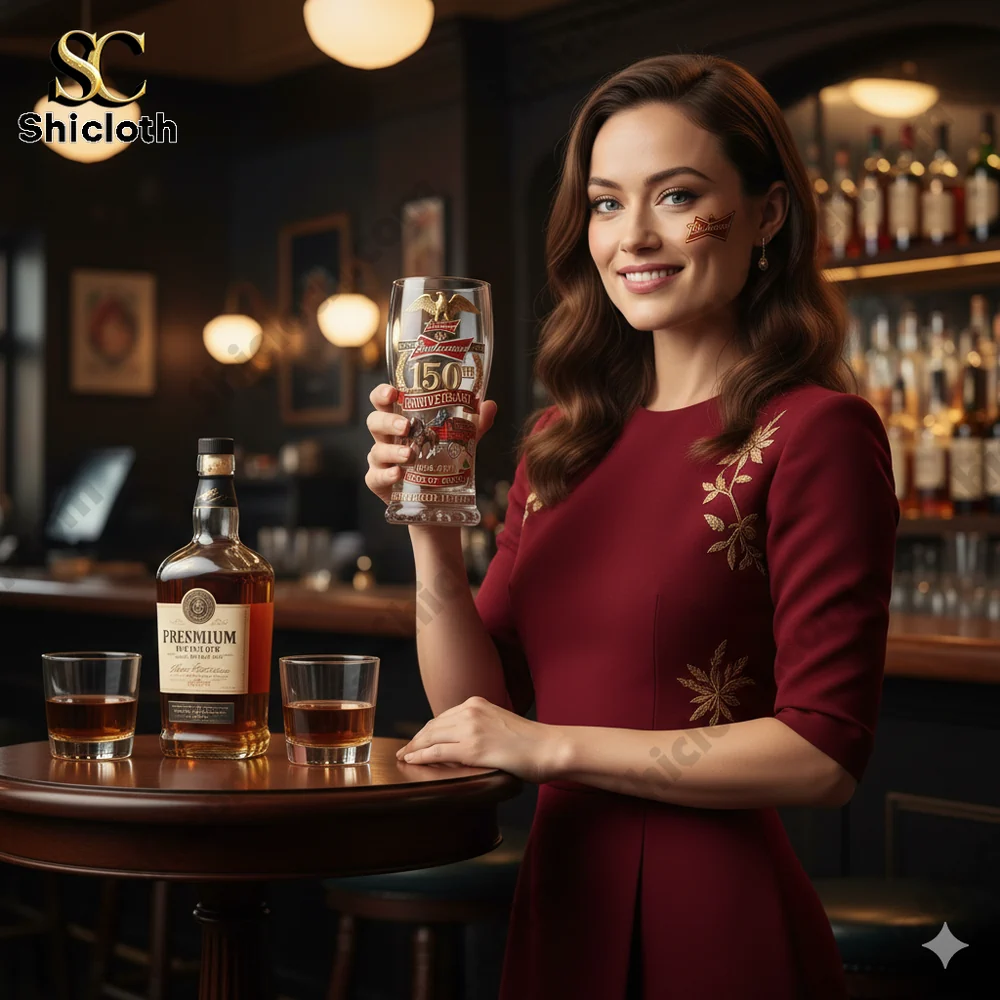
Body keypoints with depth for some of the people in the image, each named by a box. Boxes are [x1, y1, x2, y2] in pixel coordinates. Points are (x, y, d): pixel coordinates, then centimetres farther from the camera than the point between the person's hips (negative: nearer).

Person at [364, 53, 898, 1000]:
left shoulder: (815, 432, -12)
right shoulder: (566, 440, 7)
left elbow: (825, 752, -17)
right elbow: (475, 706, 6)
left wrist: (556, 746, -15)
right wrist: (430, 529, -8)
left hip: (715, 922, -6)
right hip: (558, 904, 6)